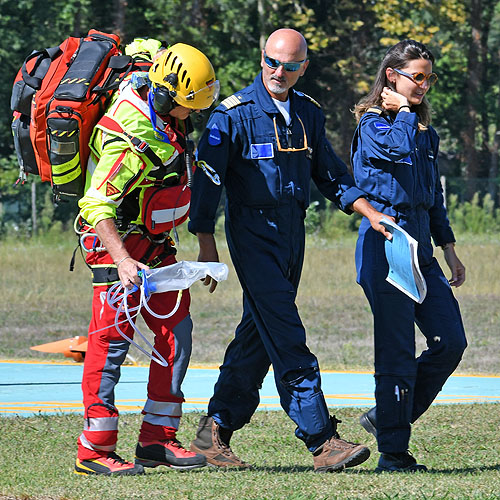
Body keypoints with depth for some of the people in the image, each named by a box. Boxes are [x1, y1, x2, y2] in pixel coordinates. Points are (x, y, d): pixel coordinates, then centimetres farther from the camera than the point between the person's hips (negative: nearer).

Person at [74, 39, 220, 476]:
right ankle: (94, 450, -7)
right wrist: (122, 261, -41)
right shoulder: (132, 139, -29)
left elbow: (144, 48, 22)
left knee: (176, 332, 5)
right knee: (113, 339, -10)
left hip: (157, 242, 10)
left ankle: (157, 439, 10)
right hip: (119, 239, -10)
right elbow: (97, 206, -30)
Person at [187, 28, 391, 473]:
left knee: (259, 337, 10)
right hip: (253, 232, -7)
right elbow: (206, 178, -9)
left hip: (292, 233, 7)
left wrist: (369, 212, 10)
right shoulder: (234, 114, -9)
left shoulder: (308, 114, 10)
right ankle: (322, 441, -17)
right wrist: (207, 245, -13)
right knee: (287, 339, -13)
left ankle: (215, 433, 19)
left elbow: (329, 172, 21)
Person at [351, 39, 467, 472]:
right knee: (397, 352, -8)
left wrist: (450, 251, 19)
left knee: (451, 342, 1)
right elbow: (397, 147, -28)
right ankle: (393, 452, -2)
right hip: (384, 243, -8)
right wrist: (404, 111, -10)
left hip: (420, 248, 8)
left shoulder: (426, 132, 18)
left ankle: (387, 417, 16)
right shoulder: (372, 123, -4)